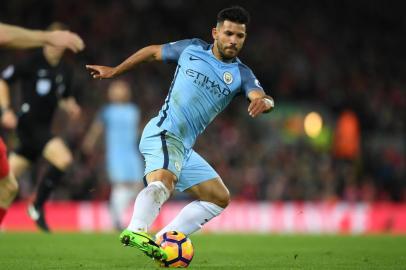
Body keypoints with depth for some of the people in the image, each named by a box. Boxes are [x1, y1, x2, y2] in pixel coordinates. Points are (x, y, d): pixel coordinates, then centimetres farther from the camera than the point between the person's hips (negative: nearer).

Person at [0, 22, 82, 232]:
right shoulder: (32, 63, -8)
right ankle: (37, 207, -11)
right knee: (64, 158, -22)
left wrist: (71, 107, 3)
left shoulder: (65, 71, 12)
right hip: (29, 123, -7)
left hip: (43, 127, 7)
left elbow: (65, 98, 26)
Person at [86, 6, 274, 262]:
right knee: (164, 181, -34)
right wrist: (114, 71, 23)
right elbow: (153, 51, 18)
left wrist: (264, 102, -38)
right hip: (164, 132, -7)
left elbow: (260, 95, -13)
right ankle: (136, 231, -58)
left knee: (220, 198, 8)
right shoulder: (192, 48, 3)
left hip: (184, 147, 7)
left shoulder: (241, 74, 7)